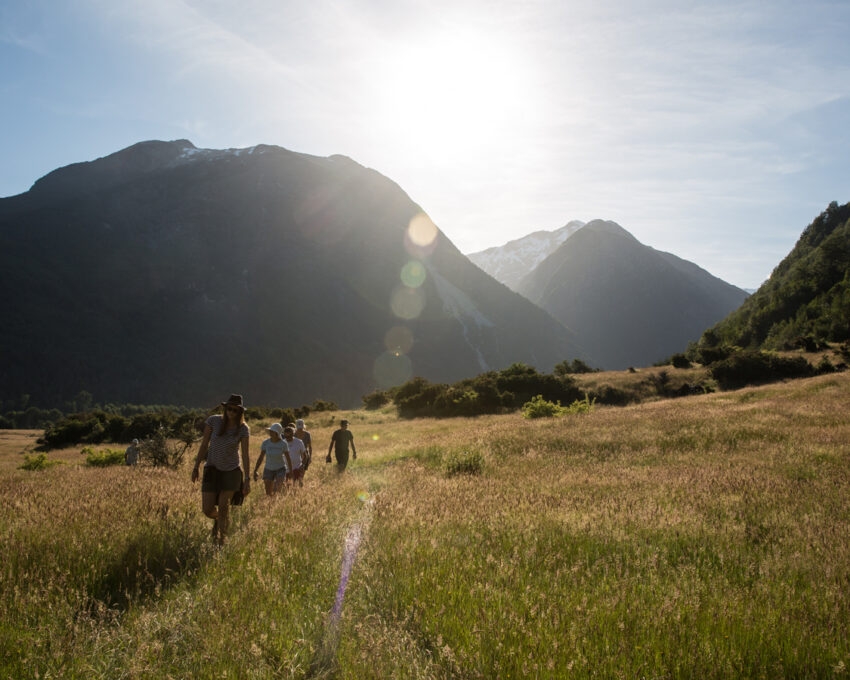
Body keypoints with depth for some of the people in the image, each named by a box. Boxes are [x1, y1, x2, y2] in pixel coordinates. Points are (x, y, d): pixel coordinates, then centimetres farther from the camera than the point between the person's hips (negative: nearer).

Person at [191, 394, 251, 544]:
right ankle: (217, 520, 33)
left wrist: (247, 479, -17)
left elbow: (245, 455, -12)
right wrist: (196, 467, 3)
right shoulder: (213, 421, -8)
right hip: (212, 469, 1)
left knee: (224, 506, -6)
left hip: (231, 471, -1)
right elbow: (204, 445, 0)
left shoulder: (243, 429, -10)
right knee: (207, 509, -4)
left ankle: (221, 541, 9)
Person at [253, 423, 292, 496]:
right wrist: (255, 471, -12)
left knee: (277, 491, -24)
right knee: (268, 494, 3)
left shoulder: (283, 444, -16)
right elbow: (261, 457, -5)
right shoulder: (265, 443, -11)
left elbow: (288, 458, -7)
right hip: (268, 470, 3)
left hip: (280, 469, -3)